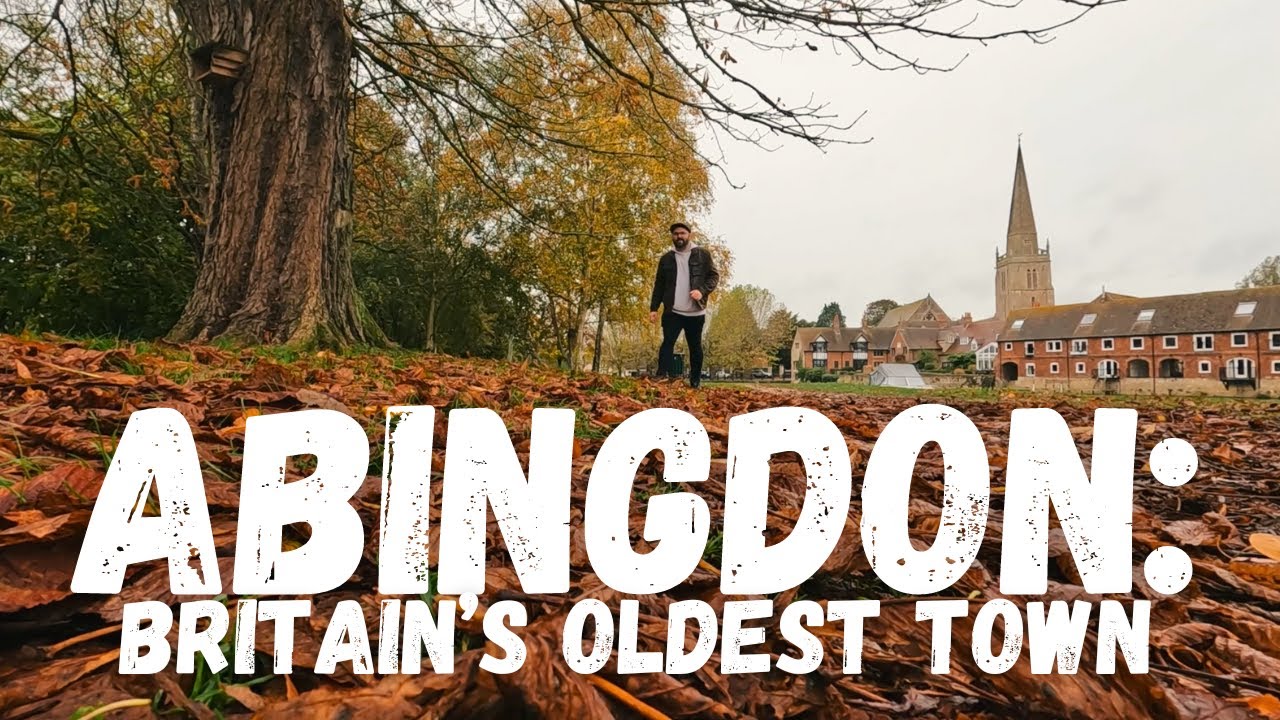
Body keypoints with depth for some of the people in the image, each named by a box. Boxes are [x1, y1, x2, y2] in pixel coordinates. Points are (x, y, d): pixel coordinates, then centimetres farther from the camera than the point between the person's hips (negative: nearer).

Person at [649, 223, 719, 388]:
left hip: (696, 312, -1)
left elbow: (714, 276, 0)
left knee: (695, 347, 9)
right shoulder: (666, 259, 10)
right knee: (667, 343, -13)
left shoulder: (702, 255, 3)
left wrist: (702, 291, -18)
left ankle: (695, 383, 18)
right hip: (672, 311, 1)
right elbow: (659, 285, 11)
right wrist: (653, 308, 3)